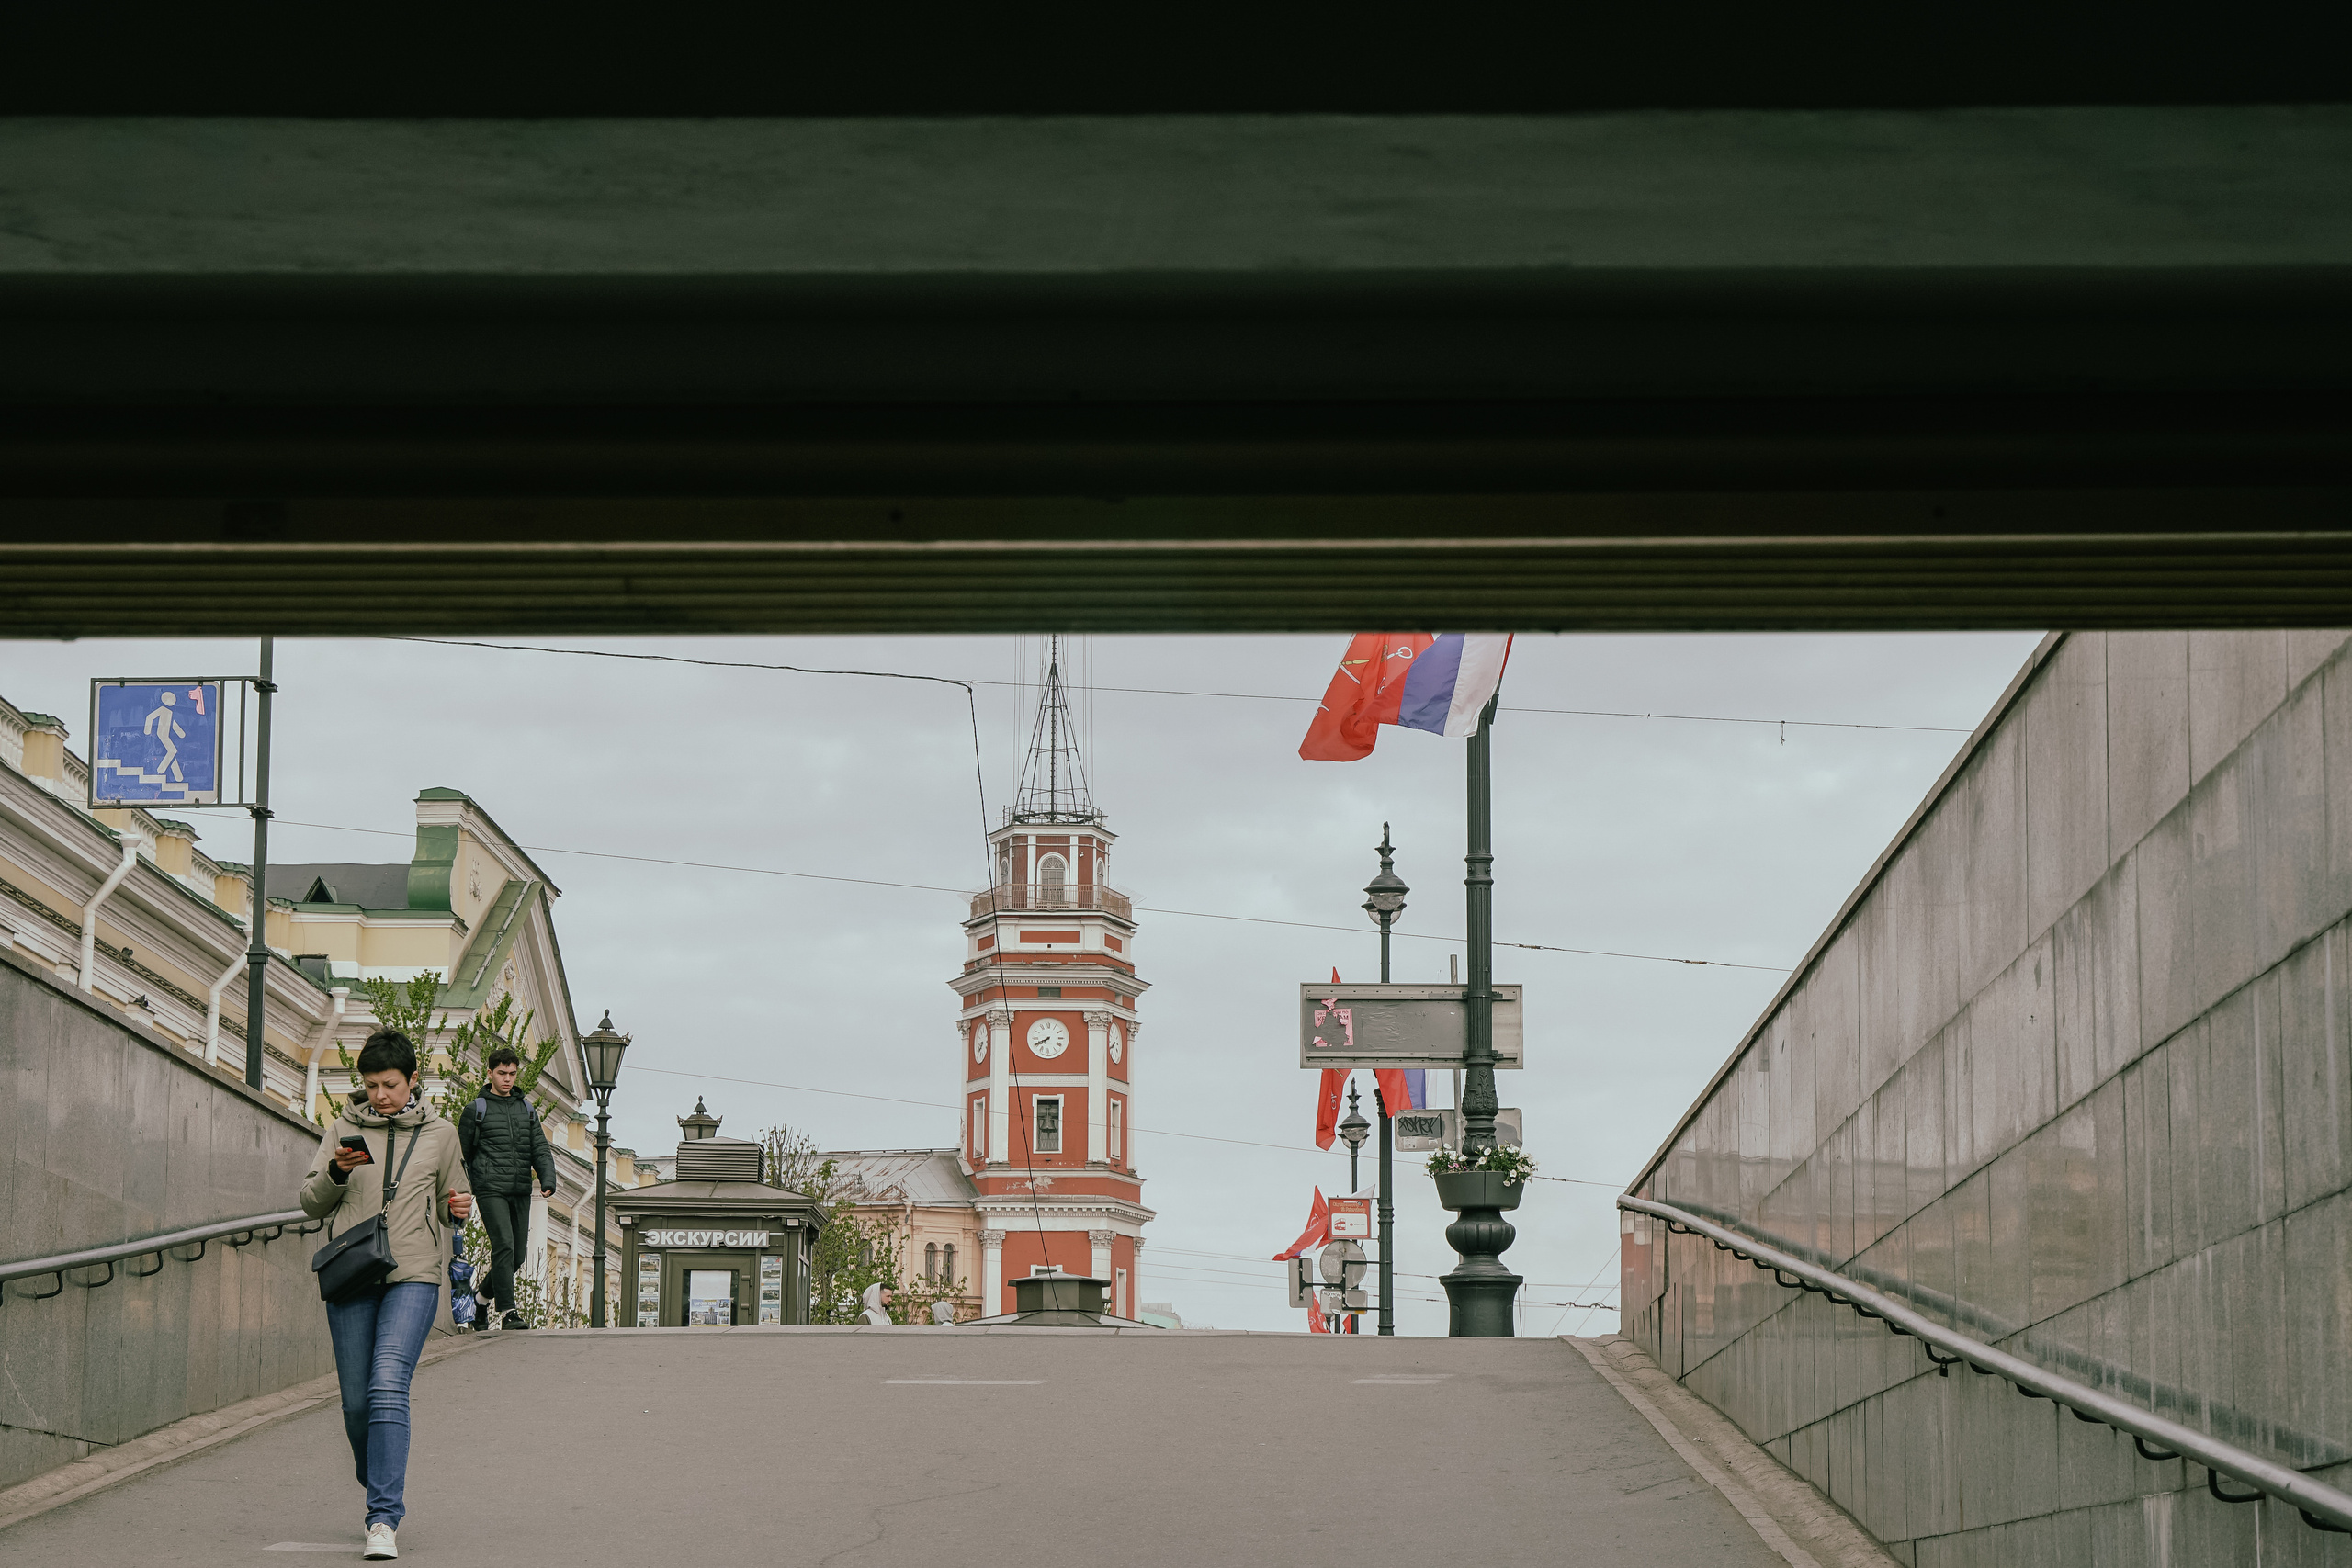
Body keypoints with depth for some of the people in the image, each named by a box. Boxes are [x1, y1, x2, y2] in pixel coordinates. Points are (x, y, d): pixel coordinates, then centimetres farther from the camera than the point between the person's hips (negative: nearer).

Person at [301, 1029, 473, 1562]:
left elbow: (452, 1199, 21)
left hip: (413, 1277, -2)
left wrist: (458, 1209, -2)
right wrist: (335, 1172, -11)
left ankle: (384, 1520, -21)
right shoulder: (344, 1128, 9)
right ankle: (382, 1493, 29)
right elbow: (311, 1203, 8)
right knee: (356, 1402, 4)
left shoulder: (439, 1134, 10)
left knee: (388, 1388, -18)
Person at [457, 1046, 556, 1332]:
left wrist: (548, 1180, -5)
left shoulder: (527, 1110, 17)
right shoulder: (476, 1110, 4)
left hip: (521, 1191, 5)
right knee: (504, 1246, -19)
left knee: (518, 1253, 5)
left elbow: (540, 1149, 12)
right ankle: (507, 1311, -20)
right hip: (491, 1190, -5)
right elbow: (462, 1155, 6)